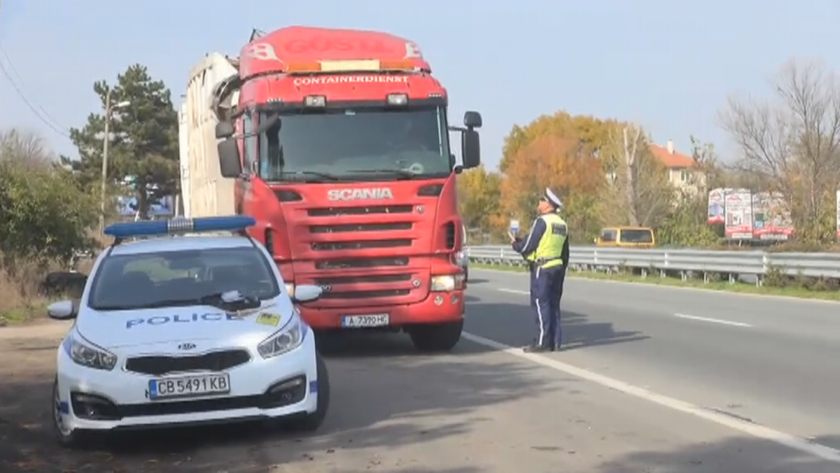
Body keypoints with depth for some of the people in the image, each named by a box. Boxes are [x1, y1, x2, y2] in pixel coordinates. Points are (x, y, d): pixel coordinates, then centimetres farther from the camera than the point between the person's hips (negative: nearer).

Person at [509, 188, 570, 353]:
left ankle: (542, 342, -7)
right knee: (553, 305, 10)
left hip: (542, 269, -8)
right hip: (558, 268, 8)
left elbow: (528, 246, -14)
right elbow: (565, 253, 18)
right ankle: (555, 342, 10)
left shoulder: (542, 222, -12)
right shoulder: (562, 225, 13)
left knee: (540, 304, -5)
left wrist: (515, 244, 6)